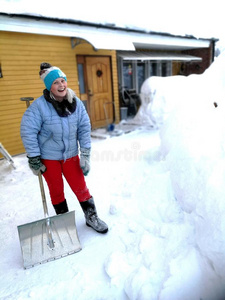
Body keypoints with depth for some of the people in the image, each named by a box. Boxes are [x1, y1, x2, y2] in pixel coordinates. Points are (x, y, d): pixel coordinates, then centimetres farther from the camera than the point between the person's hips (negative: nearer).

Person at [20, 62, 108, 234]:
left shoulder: (76, 103, -8)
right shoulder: (39, 106, -19)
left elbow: (84, 129, -5)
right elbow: (28, 132, -15)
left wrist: (86, 155, -7)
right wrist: (34, 160, -12)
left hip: (71, 154, 2)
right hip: (48, 157, -2)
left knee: (81, 187, 8)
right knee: (56, 191, 14)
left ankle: (92, 217, 29)